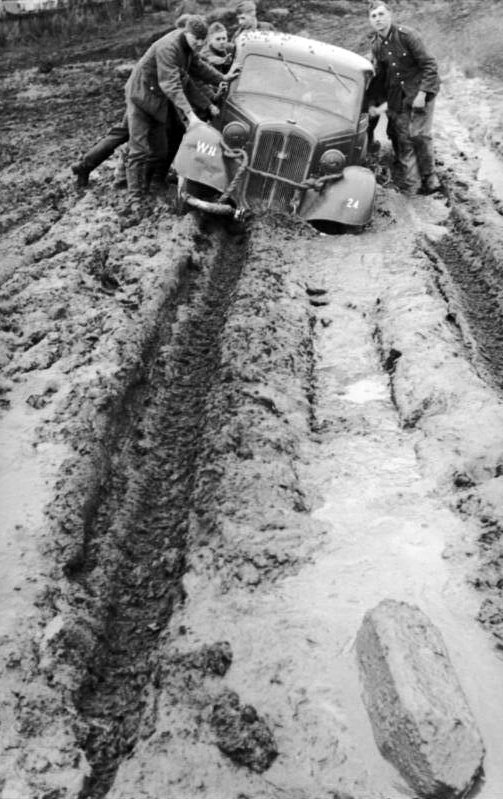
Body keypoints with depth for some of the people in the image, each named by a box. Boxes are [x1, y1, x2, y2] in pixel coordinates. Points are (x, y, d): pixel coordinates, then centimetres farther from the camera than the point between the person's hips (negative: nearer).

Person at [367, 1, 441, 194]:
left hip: (420, 91, -5)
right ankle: (409, 184, 9)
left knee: (418, 134, -13)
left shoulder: (406, 35, -14)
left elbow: (429, 65, -14)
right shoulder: (376, 45, 4)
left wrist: (422, 93, -21)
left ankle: (429, 178, 4)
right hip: (396, 96, 5)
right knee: (402, 138, 2)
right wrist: (372, 103, 6)